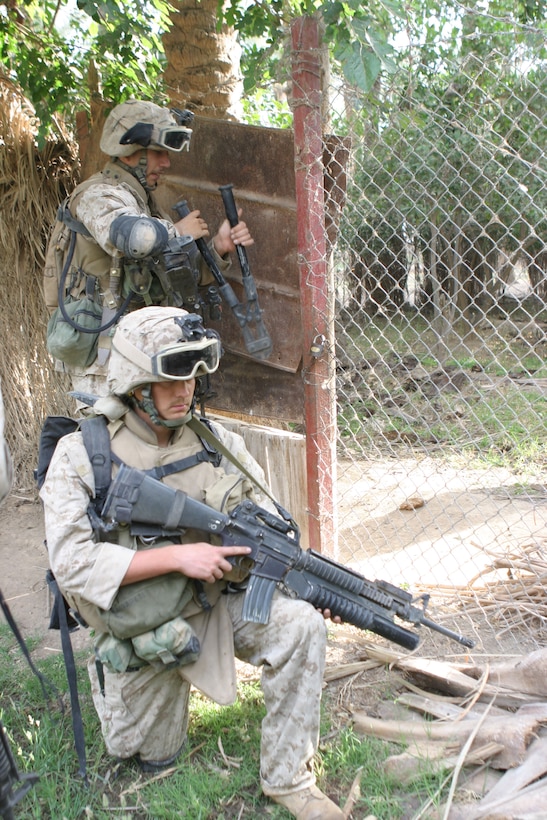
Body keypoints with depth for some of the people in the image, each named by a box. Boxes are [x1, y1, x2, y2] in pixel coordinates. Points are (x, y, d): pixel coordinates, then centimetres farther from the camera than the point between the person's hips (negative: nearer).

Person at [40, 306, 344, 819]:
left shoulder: (216, 442, -6)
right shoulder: (80, 457, -17)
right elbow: (70, 562, -26)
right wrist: (176, 556, -30)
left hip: (216, 605, 3)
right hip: (141, 629, -2)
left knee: (301, 626, -24)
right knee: (151, 757, 14)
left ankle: (287, 778, -6)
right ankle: (108, 677, 45)